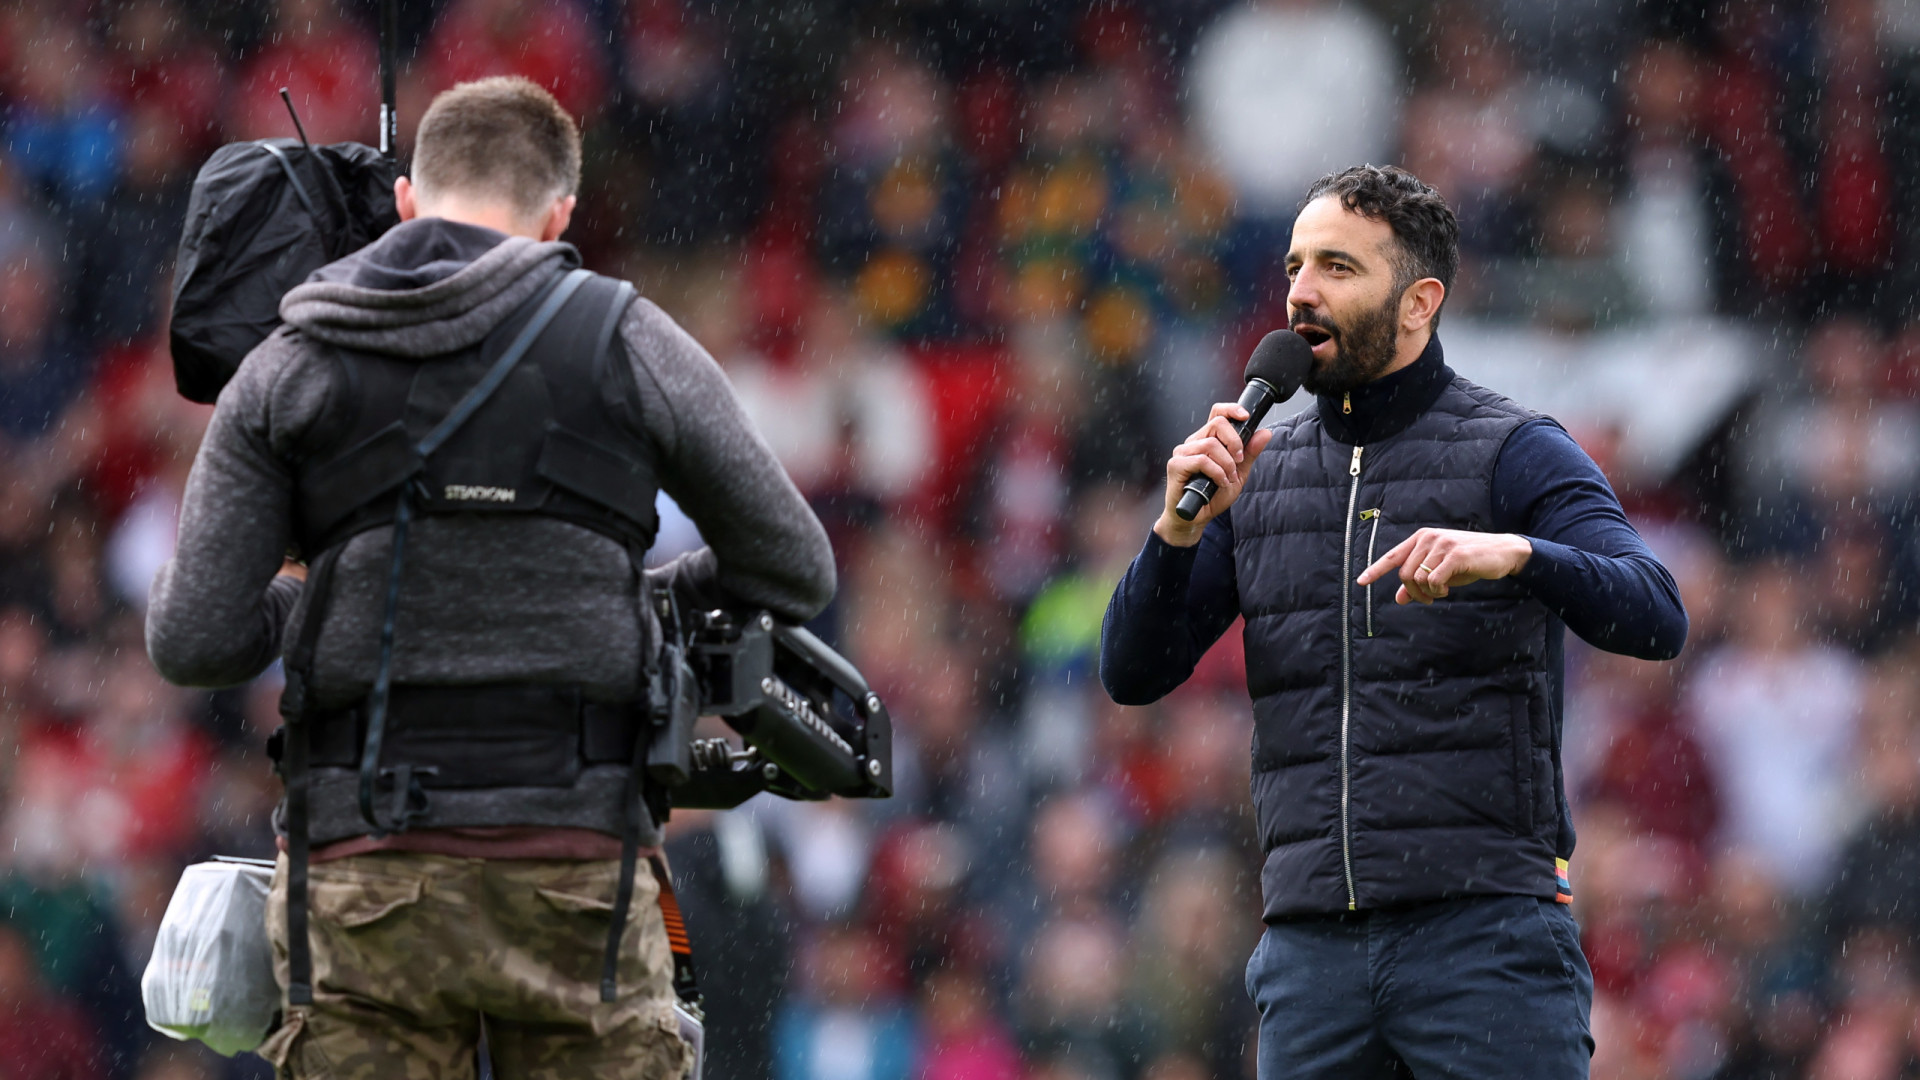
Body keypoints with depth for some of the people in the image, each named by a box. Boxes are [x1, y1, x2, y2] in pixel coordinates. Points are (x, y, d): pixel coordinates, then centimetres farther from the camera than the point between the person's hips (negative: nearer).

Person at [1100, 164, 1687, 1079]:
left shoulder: (1518, 455, 1)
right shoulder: (1260, 473, 15)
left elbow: (1654, 618, -12)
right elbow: (1133, 674, 10)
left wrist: (1513, 554, -31)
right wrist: (1182, 525, -8)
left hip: (1486, 930, -4)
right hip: (1312, 948, 4)